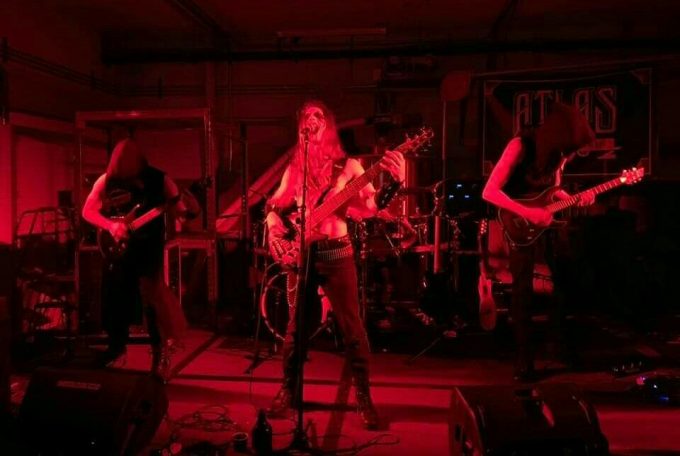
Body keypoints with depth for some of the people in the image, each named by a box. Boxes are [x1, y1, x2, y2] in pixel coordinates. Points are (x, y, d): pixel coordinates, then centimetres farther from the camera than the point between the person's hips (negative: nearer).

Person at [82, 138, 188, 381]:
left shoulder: (158, 179, -6)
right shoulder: (107, 181, -2)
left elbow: (177, 205, -2)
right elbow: (87, 211, 2)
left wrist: (184, 215, -26)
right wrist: (111, 225, -16)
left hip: (148, 246, -2)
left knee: (152, 294, -6)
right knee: (116, 298, 10)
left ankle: (161, 347, 11)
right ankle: (117, 347, 29)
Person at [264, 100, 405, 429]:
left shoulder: (348, 165, 2)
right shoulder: (294, 168, 11)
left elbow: (371, 206, -5)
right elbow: (275, 205, 15)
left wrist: (394, 183, -21)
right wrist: (274, 224, -7)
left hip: (337, 253, -2)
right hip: (300, 253, 3)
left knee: (352, 328, 0)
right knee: (296, 326, 10)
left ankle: (364, 399, 12)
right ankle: (288, 391, 25)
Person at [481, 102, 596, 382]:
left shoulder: (558, 151, -1)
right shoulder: (521, 146, -20)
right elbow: (489, 192, -24)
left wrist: (575, 200, -6)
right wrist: (528, 213, -27)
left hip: (548, 221, 6)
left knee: (565, 281, 10)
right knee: (523, 291, -3)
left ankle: (559, 342, 30)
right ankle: (524, 359, 9)